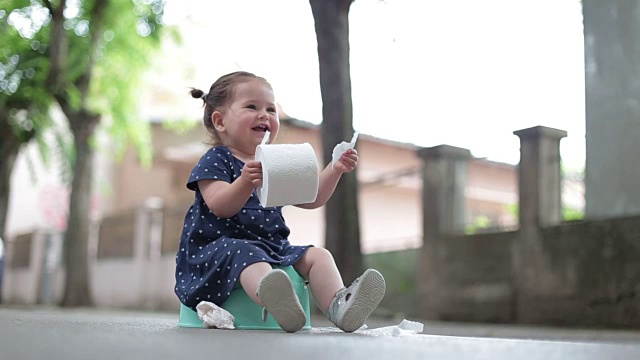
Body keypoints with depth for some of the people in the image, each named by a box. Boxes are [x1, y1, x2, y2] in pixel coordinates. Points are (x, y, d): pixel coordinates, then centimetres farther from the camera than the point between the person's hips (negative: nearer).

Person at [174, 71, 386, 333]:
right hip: (223, 244, -7)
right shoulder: (215, 160, -1)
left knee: (317, 255, -10)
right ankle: (277, 304, -68)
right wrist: (246, 182, -36)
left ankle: (338, 306, -36)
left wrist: (335, 171, 6)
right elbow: (220, 206, -18)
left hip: (273, 247, 8)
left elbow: (310, 199, 19)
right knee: (248, 256, -38)